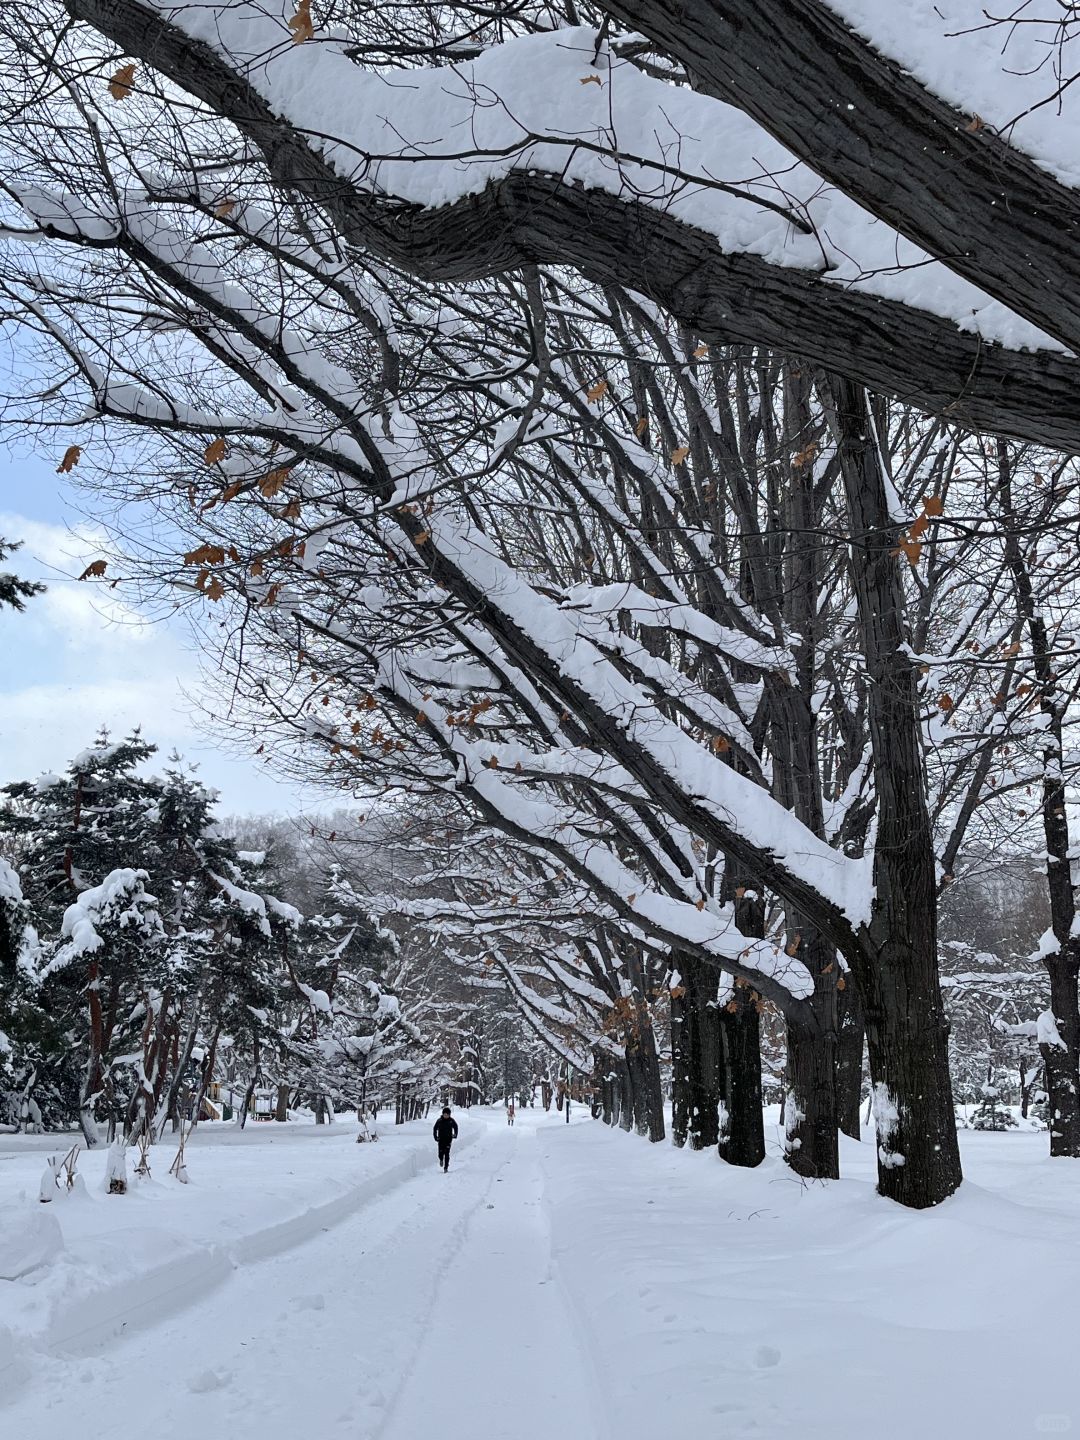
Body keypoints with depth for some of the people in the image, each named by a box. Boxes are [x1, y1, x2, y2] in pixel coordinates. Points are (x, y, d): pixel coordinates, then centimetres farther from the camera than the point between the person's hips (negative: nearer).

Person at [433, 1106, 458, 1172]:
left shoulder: (451, 1120, -4)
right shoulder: (439, 1121, -6)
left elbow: (455, 1127, 15)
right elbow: (435, 1129, 6)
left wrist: (455, 1134, 5)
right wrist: (435, 1137, -2)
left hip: (448, 1139, 0)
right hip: (441, 1139, 0)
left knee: (447, 1153, -8)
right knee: (441, 1152, -3)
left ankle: (446, 1167, -1)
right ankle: (441, 1159, 32)